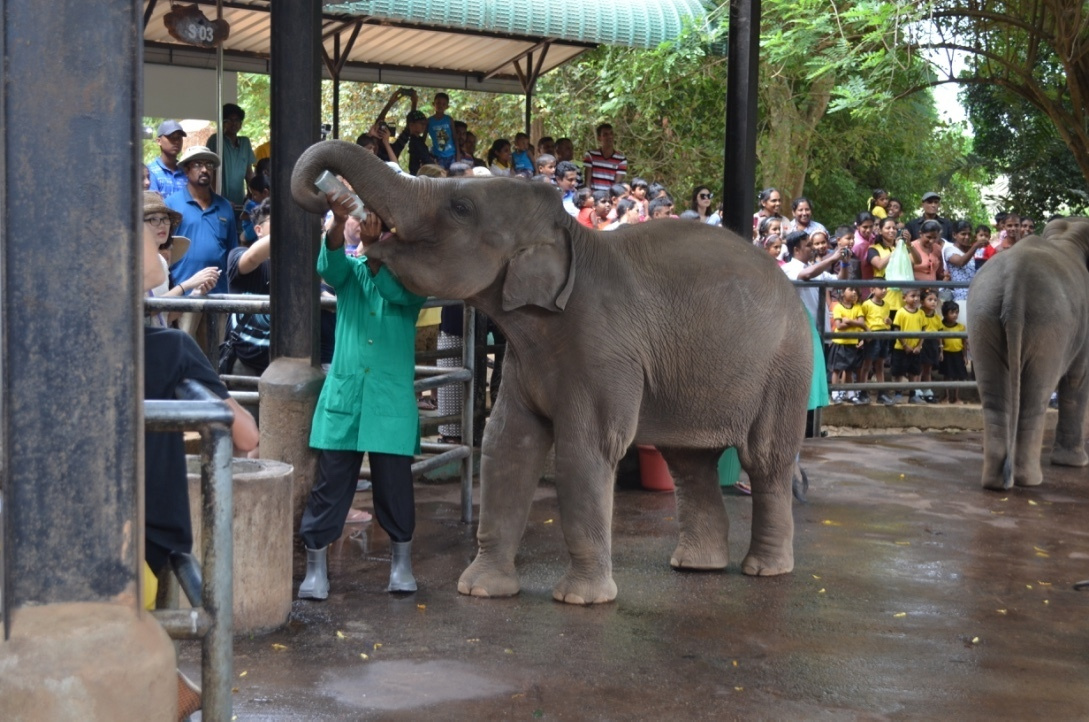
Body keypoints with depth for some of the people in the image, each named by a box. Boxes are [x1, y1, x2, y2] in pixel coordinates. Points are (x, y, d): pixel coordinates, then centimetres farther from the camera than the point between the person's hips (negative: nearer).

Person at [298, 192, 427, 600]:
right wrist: (339, 222, -31)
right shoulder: (349, 272, 10)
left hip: (392, 401, -1)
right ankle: (315, 567, 10)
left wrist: (375, 246, -25)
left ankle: (402, 562, 21)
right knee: (331, 483, 1)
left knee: (394, 484, 4)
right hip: (343, 396, 1)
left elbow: (397, 292, -16)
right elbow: (328, 264, -13)